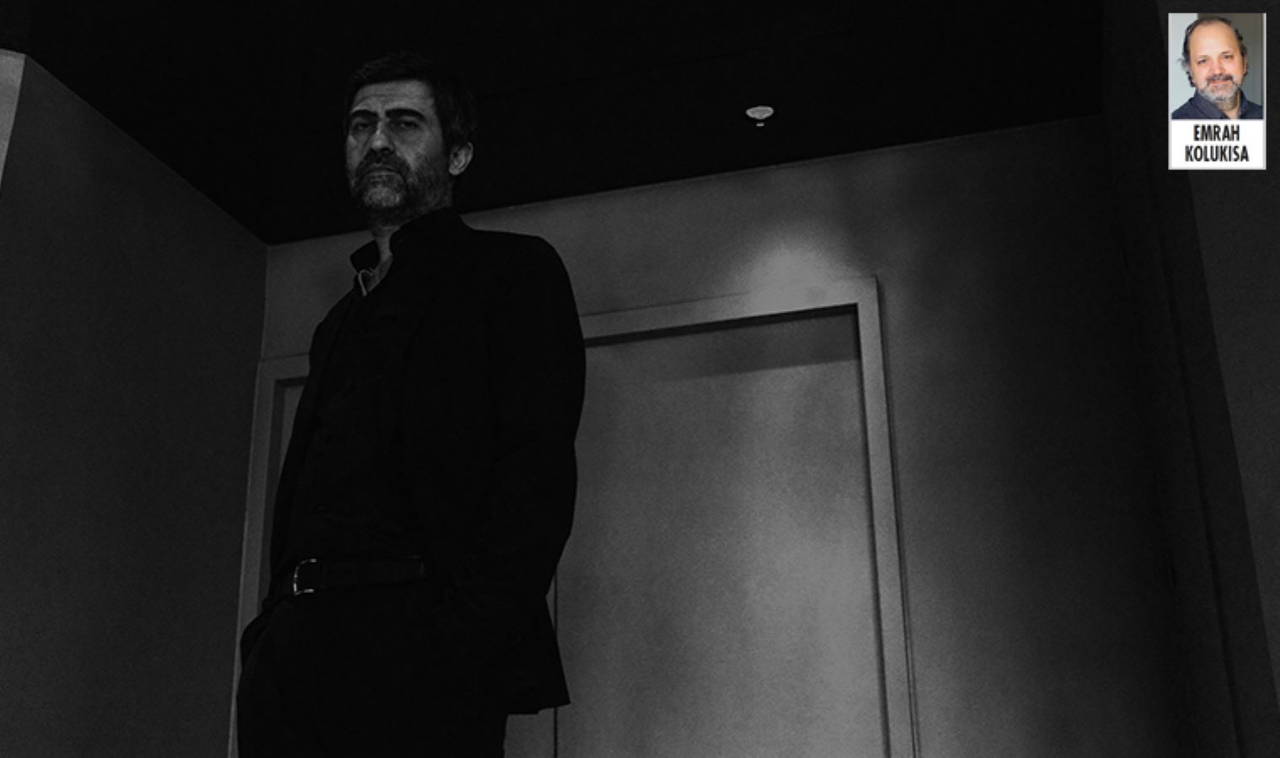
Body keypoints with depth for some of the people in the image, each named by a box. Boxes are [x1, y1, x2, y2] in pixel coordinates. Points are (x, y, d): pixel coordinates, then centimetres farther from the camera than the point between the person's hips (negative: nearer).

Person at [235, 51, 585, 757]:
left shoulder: (514, 270, 5)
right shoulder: (342, 318, 26)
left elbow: (538, 468, -9)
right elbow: (302, 484, 20)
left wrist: (469, 635, -20)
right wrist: (274, 630, 6)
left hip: (415, 649, -6)